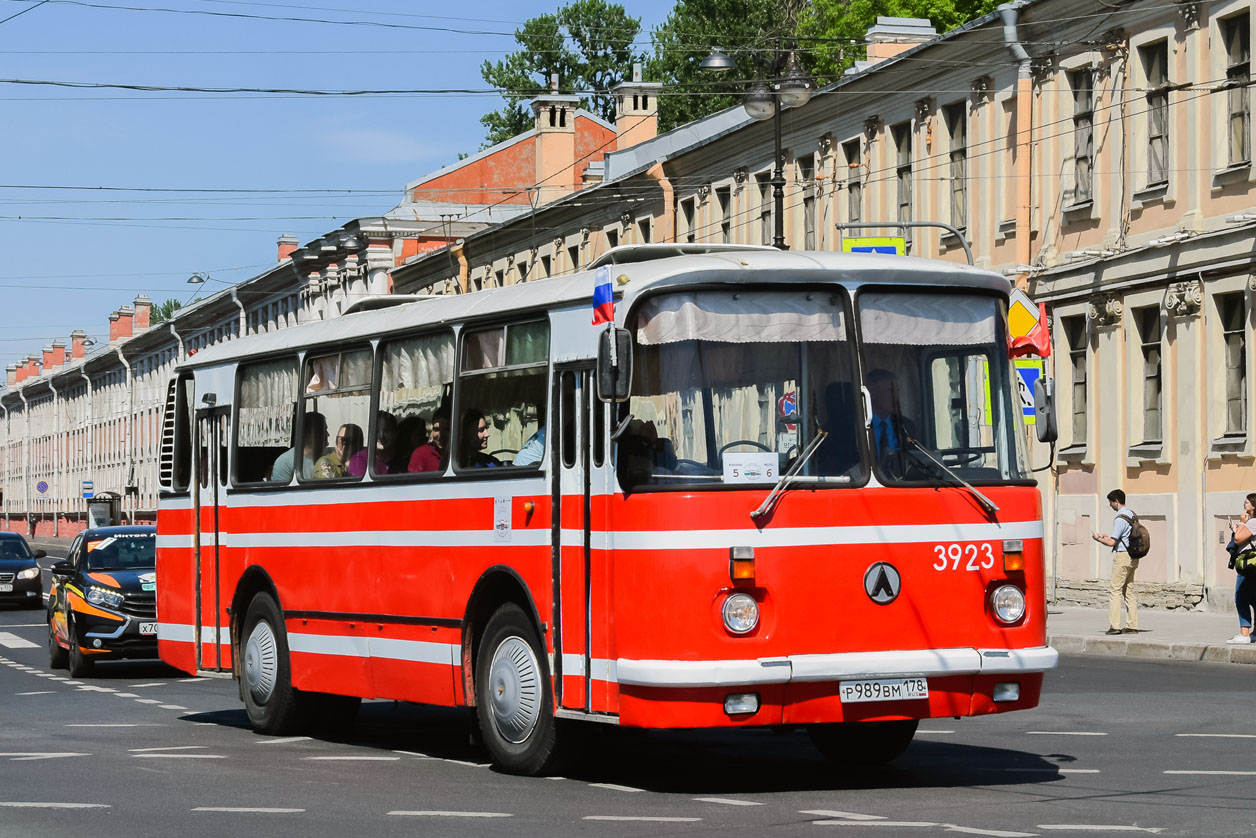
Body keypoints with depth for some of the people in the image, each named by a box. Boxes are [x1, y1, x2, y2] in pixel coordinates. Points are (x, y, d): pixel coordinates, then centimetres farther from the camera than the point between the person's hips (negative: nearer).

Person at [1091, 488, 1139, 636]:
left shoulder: (1120, 519, -17)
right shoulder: (1131, 514, 12)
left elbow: (1112, 543, -19)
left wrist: (1098, 538, -2)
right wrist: (1108, 537, 23)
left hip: (1122, 556, -9)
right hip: (1132, 556, 9)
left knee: (1115, 590, -7)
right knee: (1129, 591, 11)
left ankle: (1114, 625, -11)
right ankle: (1132, 626, 10)